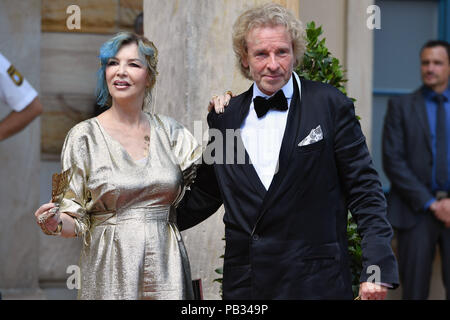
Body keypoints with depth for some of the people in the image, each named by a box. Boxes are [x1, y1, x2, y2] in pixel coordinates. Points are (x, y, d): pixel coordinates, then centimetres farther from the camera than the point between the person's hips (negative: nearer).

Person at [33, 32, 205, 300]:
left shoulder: (169, 131, 7)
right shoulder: (85, 136, -1)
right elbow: (76, 219, 0)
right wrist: (56, 223, -22)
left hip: (166, 267, 2)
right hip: (112, 270, -2)